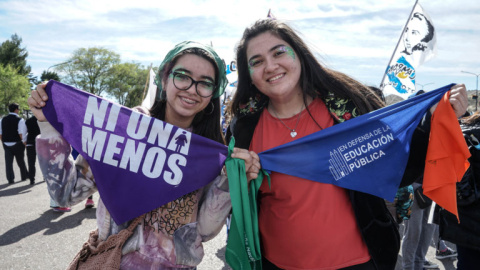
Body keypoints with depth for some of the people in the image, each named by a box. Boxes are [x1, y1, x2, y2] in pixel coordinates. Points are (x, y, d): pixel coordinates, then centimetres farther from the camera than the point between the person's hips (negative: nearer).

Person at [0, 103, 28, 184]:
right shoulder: (20, 120, -11)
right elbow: (22, 134, -15)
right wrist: (24, 143, -5)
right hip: (17, 144, -4)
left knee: (8, 162, 5)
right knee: (20, 161, 11)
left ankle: (10, 179, 4)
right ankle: (24, 176, 25)